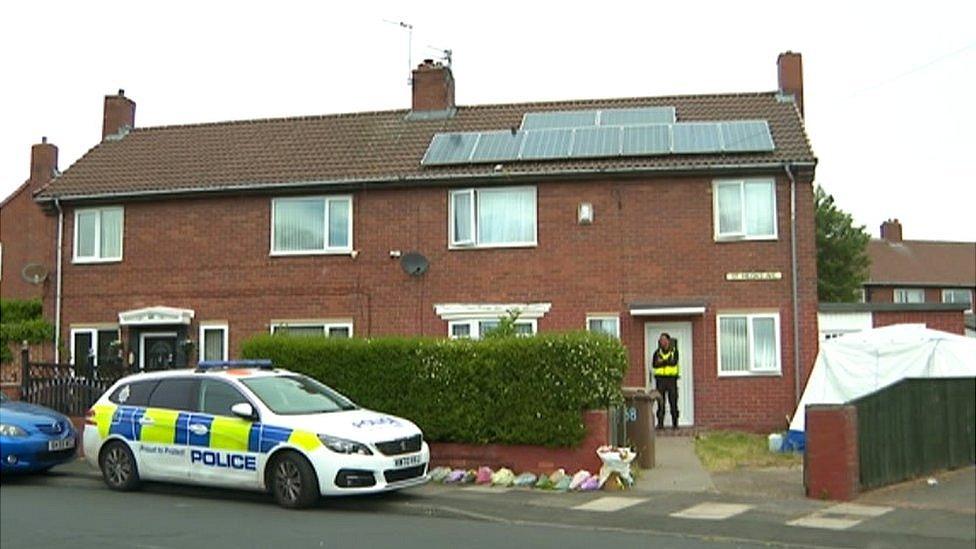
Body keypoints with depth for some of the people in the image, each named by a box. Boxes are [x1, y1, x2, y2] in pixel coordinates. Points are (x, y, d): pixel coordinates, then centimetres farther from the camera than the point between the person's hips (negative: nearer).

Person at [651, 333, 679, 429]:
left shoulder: (674, 351, 5)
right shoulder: (657, 352, 9)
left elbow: (674, 362, -12)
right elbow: (654, 364, -6)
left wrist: (662, 361, -10)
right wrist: (668, 361, -14)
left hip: (672, 378, -1)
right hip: (660, 378, 1)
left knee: (673, 401, -1)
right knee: (661, 402, -1)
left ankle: (675, 423, 5)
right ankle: (660, 423, 2)